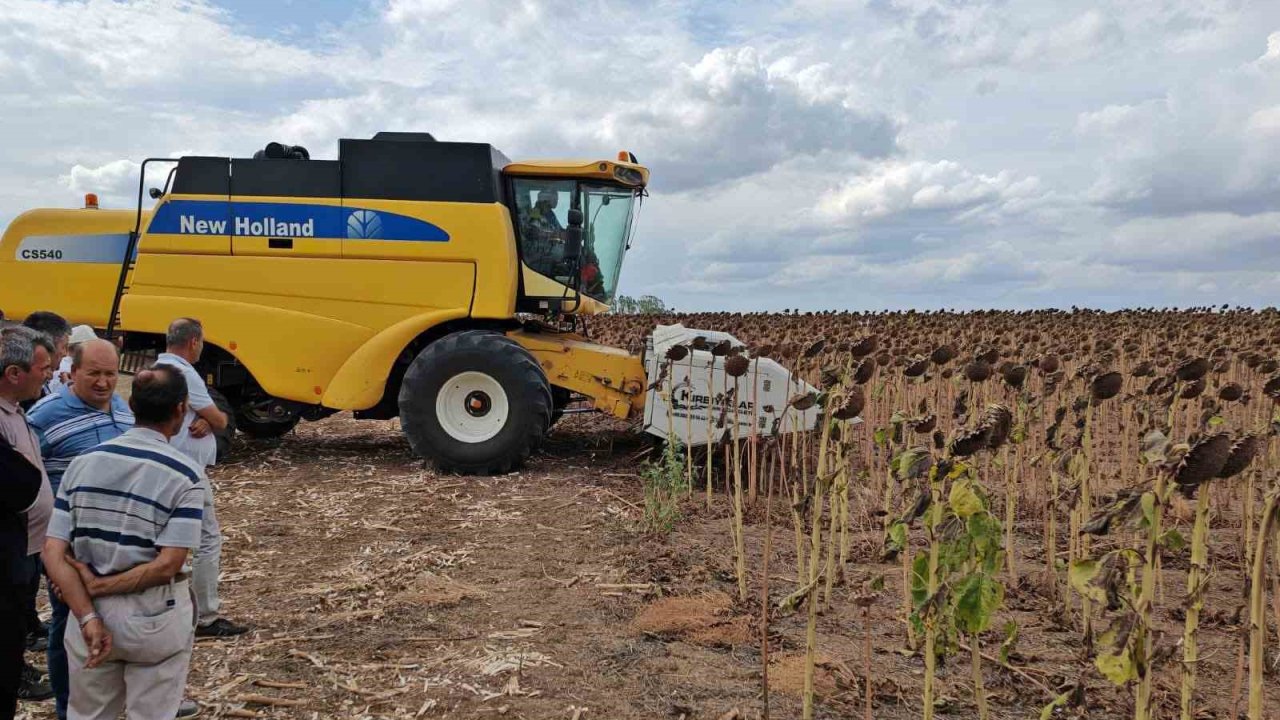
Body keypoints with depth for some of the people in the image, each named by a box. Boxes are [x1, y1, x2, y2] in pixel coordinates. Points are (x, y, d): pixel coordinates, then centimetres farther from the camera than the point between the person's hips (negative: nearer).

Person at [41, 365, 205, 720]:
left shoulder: (83, 463, -2)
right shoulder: (185, 475, -13)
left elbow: (53, 553, -7)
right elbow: (167, 565, -20)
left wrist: (88, 618, -11)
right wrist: (99, 585, -11)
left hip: (91, 611, 4)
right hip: (155, 618, -4)